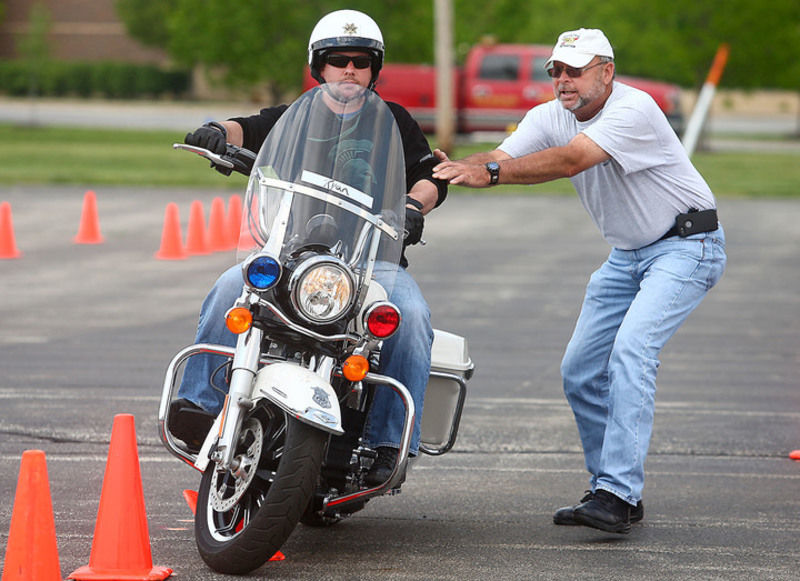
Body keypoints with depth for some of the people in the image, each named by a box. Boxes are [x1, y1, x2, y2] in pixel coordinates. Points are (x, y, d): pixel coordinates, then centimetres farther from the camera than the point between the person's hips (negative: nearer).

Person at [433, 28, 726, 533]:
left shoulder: (633, 109, -24)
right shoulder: (549, 117, -1)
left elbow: (570, 160, -37)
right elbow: (500, 160, -15)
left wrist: (489, 172, -45)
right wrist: (459, 169, -37)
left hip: (686, 246, -8)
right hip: (627, 254, 8)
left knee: (631, 351, -26)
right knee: (581, 372, 4)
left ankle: (617, 496, -30)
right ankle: (612, 491, 15)